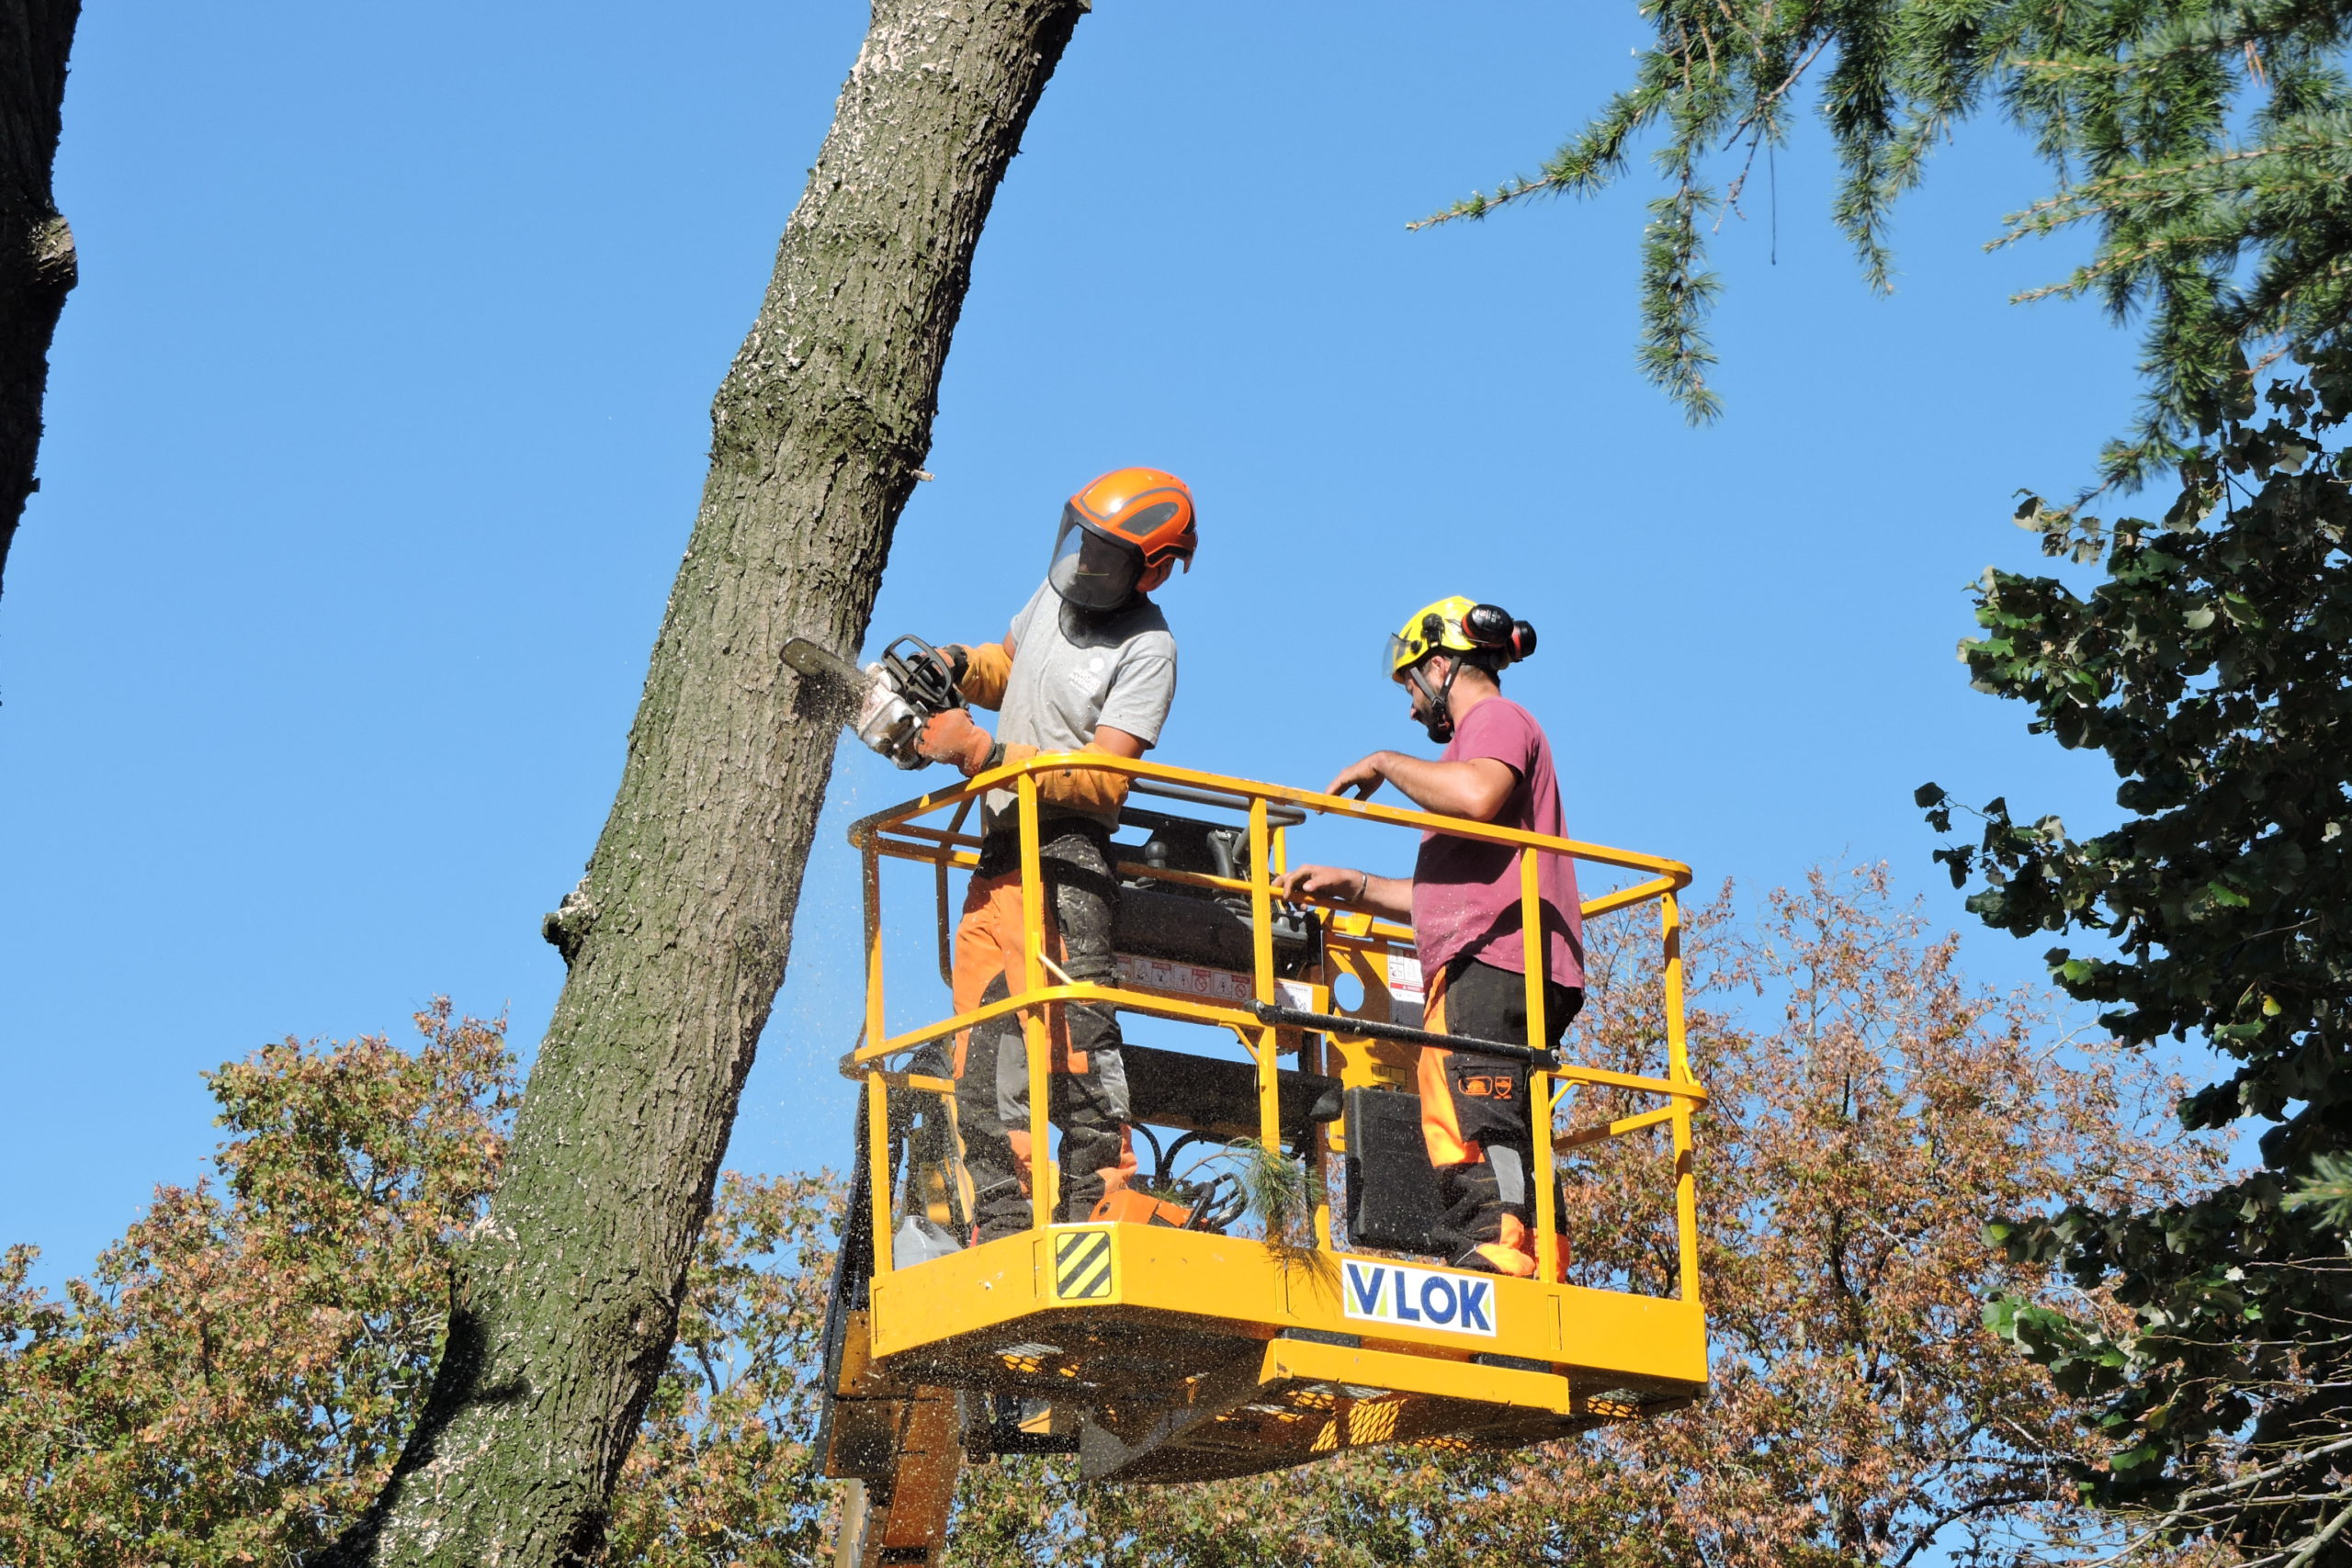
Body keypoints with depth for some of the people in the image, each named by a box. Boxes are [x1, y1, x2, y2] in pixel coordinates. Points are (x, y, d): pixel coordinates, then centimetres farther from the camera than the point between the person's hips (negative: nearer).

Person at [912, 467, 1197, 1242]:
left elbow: (1102, 778, -19)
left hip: (1066, 857, -9)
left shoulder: (1147, 649, -11)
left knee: (1075, 1033, -20)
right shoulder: (1057, 591, 13)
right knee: (985, 1050, 5)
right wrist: (959, 666, 9)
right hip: (1001, 856, 9)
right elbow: (1009, 668, 33)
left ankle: (1099, 1205, -23)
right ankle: (1006, 1222, 6)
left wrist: (982, 751, -21)